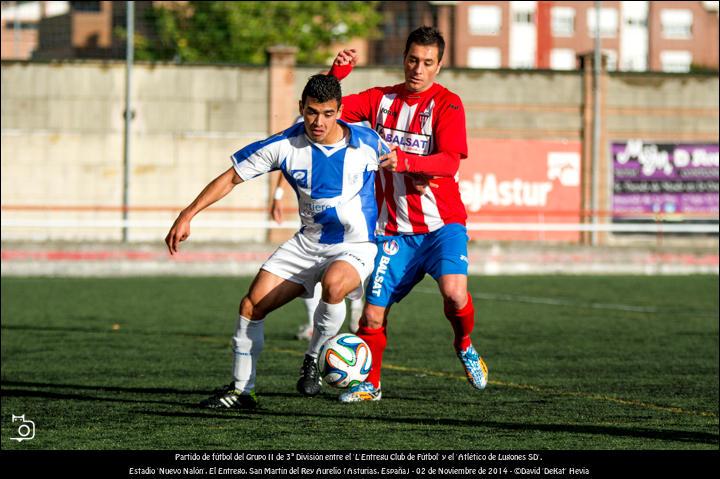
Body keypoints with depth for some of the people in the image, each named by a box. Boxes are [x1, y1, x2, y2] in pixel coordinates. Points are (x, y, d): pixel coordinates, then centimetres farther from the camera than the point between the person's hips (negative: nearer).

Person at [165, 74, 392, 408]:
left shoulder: (367, 143, -15)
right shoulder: (286, 145, -12)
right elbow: (232, 177, -3)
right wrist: (188, 215, -9)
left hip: (355, 247, -3)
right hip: (308, 243, 3)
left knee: (333, 285, -36)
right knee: (252, 305, -5)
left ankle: (313, 359, -10)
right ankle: (241, 390, 12)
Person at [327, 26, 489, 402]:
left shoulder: (447, 103, -5)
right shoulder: (380, 99, 9)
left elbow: (450, 161, -18)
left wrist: (404, 161, -33)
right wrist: (337, 73, -10)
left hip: (441, 223, -3)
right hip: (393, 229, 3)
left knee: (454, 291, -26)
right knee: (373, 314, -1)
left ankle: (464, 345, 7)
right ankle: (369, 384, 23)